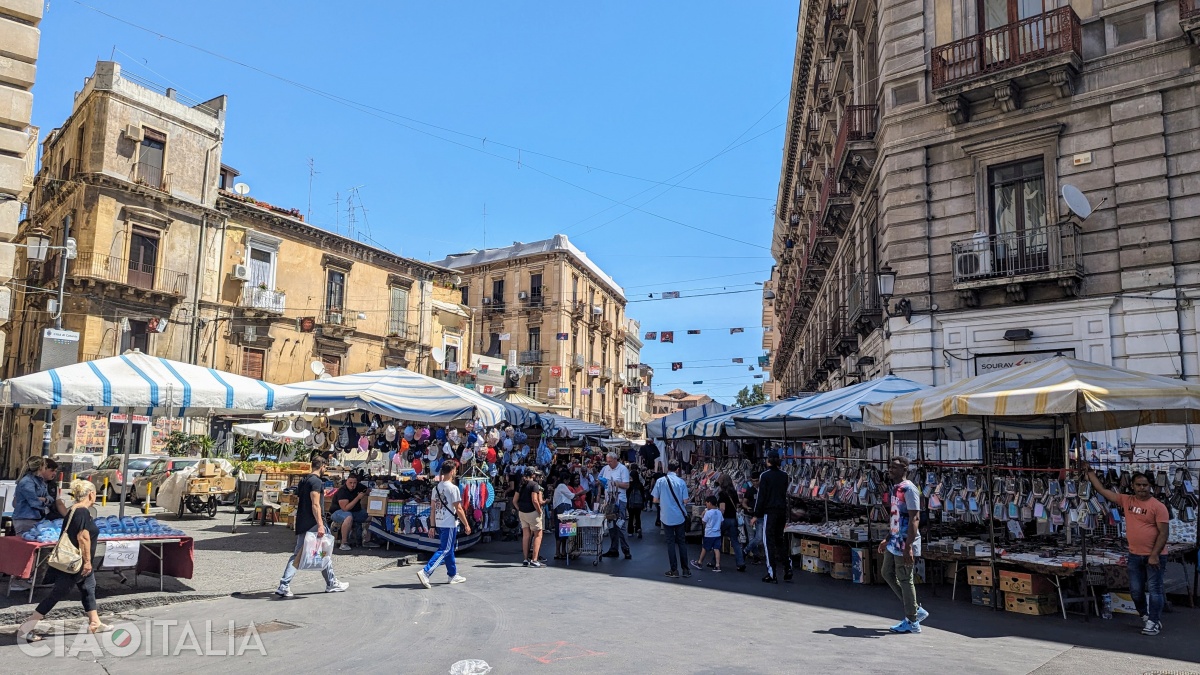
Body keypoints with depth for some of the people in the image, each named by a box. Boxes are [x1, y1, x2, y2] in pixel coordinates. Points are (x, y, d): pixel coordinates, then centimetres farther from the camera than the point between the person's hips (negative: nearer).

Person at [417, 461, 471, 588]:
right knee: (444, 550, -5)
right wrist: (466, 525, -7)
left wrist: (433, 526, 14)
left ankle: (453, 575, 26)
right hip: (450, 524, -8)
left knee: (449, 549, 18)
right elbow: (458, 509, -14)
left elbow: (433, 508, 10)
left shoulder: (436, 487, 8)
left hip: (439, 523, 8)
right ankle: (425, 572, -16)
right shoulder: (453, 488, -15)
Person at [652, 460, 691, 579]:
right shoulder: (681, 482, -7)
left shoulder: (660, 481, -7)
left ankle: (674, 570, 9)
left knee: (670, 542, 8)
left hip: (667, 516, 0)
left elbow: (655, 500, -3)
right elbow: (685, 501, -7)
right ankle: (685, 570, 13)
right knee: (682, 542, 11)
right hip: (680, 516, 0)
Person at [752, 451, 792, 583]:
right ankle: (788, 569, 14)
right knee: (779, 540, 18)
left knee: (769, 542, 0)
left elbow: (761, 496, -11)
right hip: (782, 511, 6)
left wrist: (756, 515, -6)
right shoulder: (784, 475, 7)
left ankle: (772, 575, 0)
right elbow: (784, 494, 12)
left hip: (769, 512, -6)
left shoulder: (764, 475, -10)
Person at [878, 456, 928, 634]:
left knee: (904, 580, 0)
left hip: (905, 545, -10)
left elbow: (914, 518, -22)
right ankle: (916, 610, 26)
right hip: (894, 543, 10)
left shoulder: (909, 489, -16)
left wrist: (908, 546, -26)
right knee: (888, 574, 16)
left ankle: (912, 622, 14)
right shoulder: (895, 488, 13)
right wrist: (887, 539, 23)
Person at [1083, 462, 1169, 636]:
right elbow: (1102, 490, 9)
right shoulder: (1126, 501, 4)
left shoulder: (1158, 506, -11)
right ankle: (1144, 616, 32)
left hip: (1153, 556, -5)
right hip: (1134, 555, 5)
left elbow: (1164, 532, -14)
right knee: (1136, 590, 13)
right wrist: (1089, 471, 7)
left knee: (1154, 589, 1)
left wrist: (1154, 555, -19)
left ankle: (1154, 622, 10)